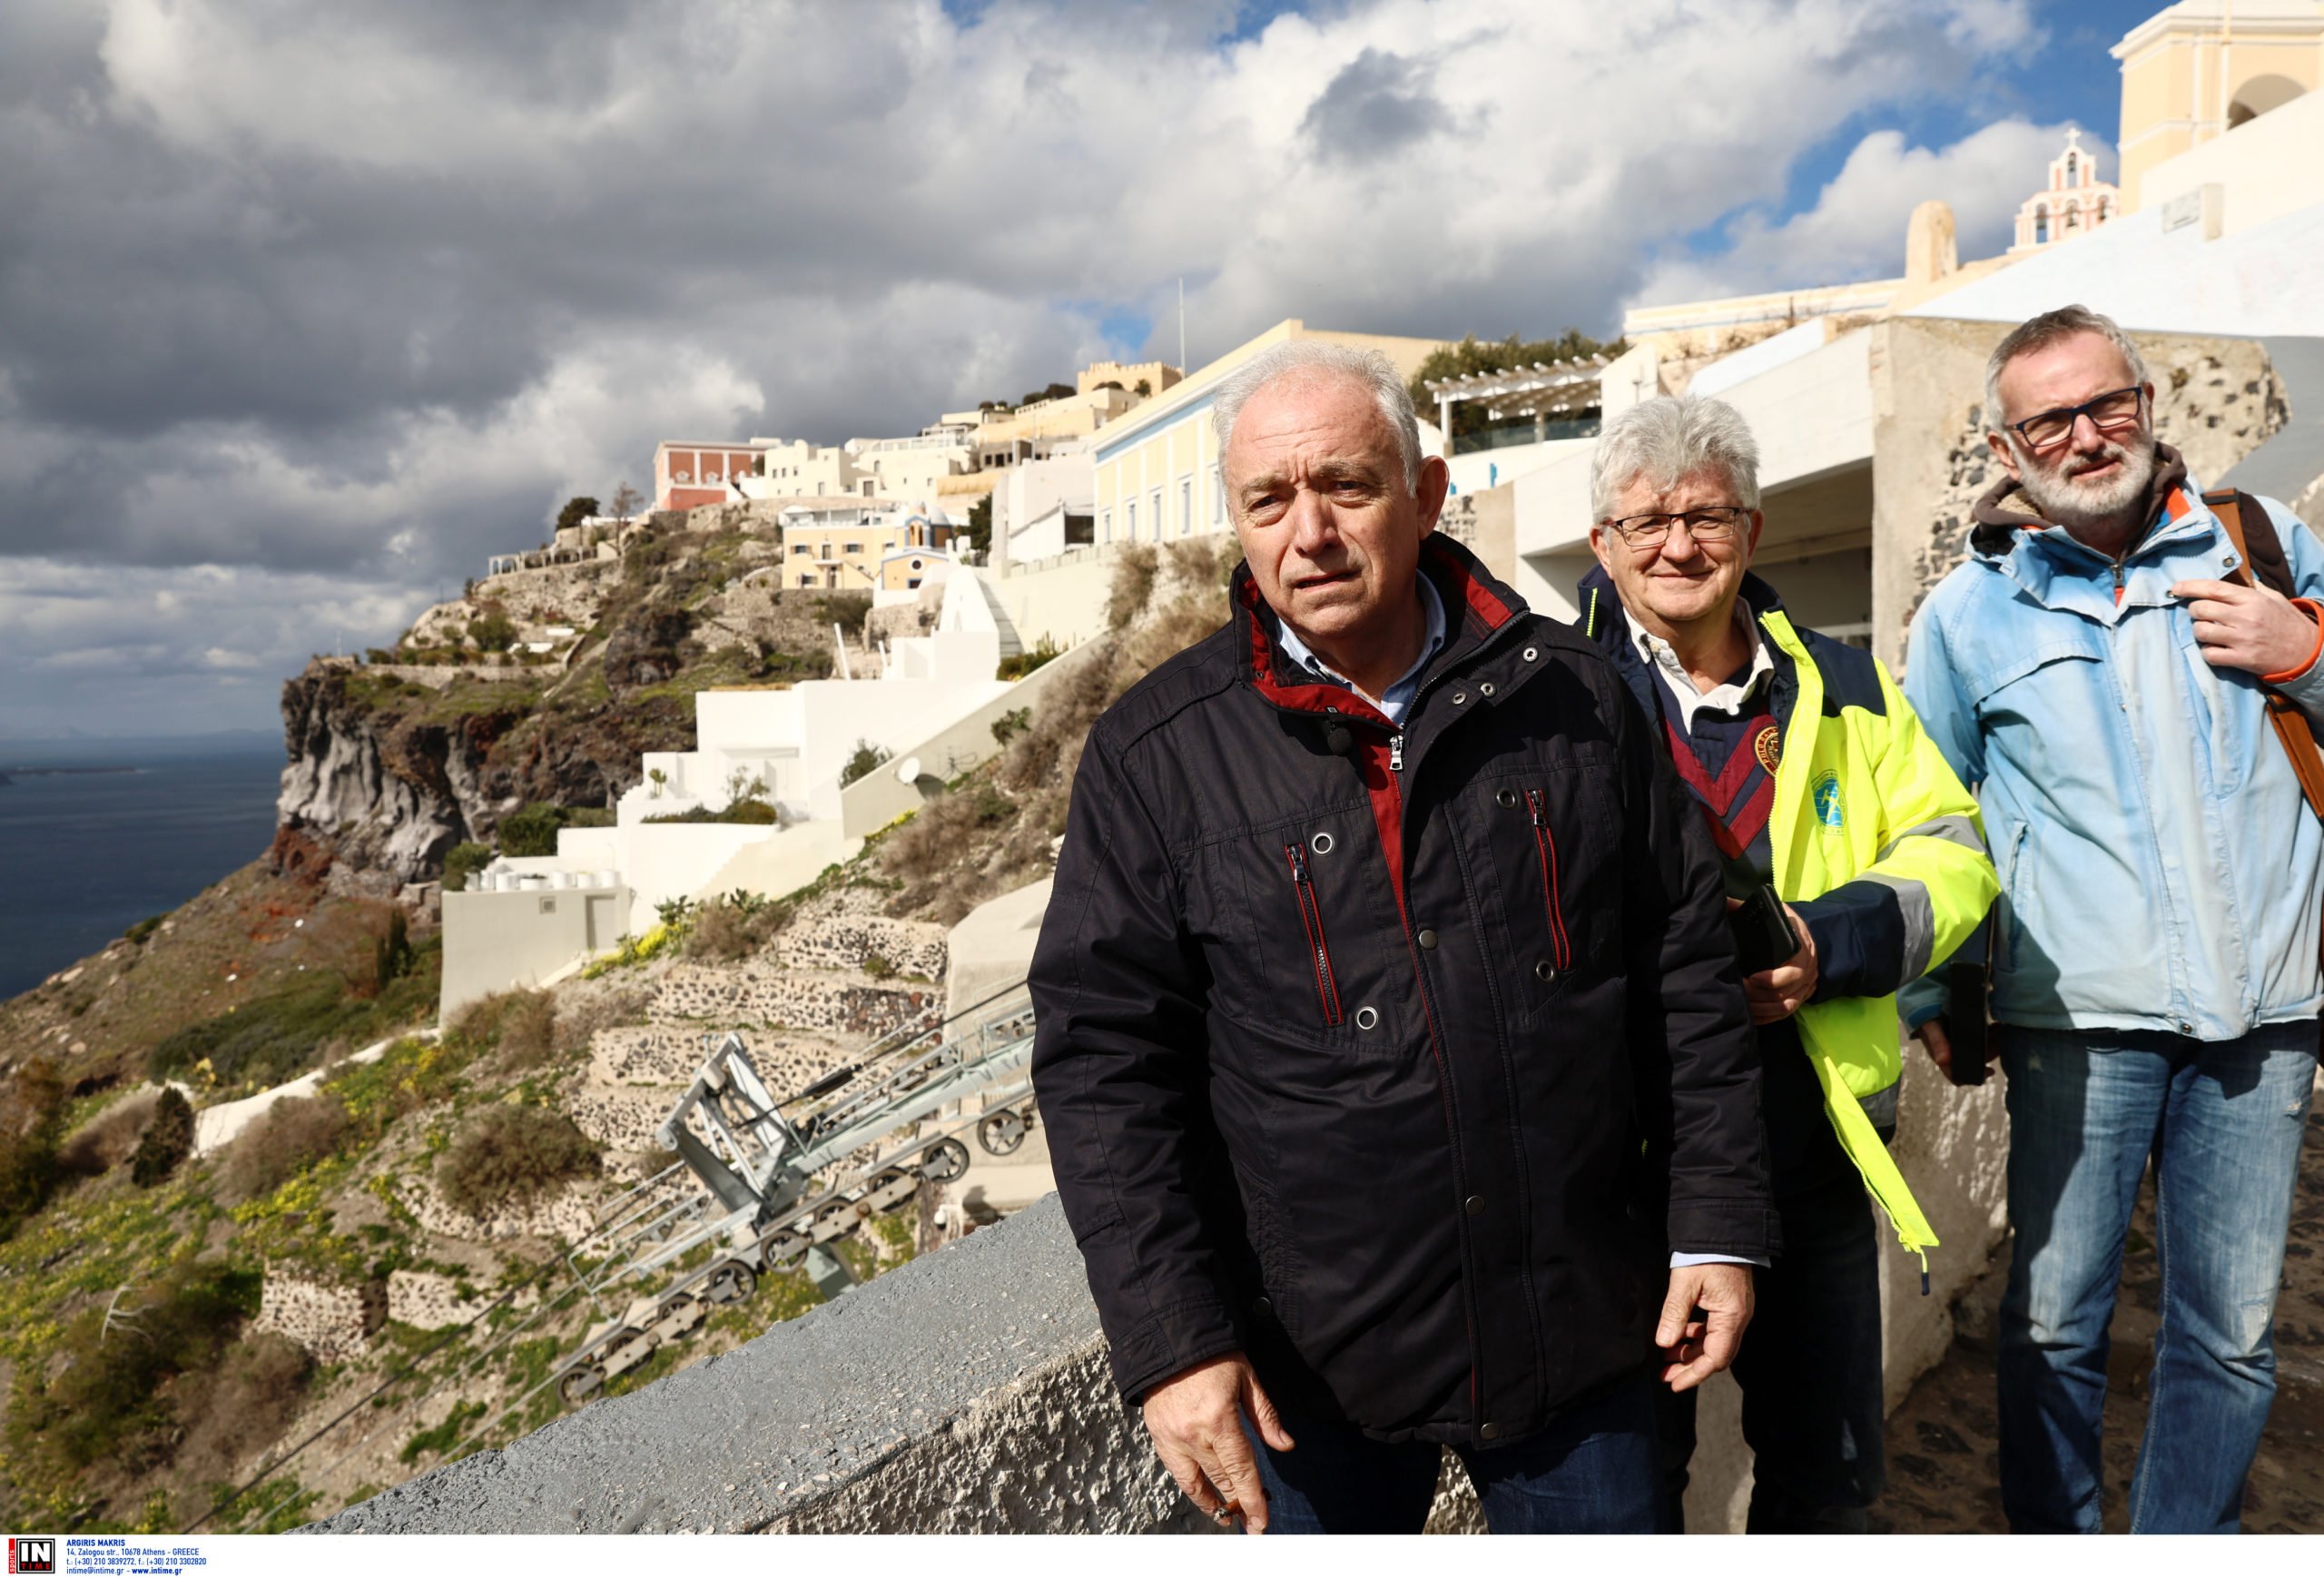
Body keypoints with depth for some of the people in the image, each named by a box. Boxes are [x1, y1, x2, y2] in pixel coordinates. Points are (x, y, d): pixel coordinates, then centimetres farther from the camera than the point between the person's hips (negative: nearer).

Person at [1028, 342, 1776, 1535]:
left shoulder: (1570, 699, -1)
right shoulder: (1153, 753, -8)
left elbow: (1686, 975, 4)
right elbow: (1104, 1057, -8)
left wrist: (1718, 1226, 3)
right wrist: (1171, 1340, -12)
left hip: (1578, 1333, 2)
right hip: (1310, 1362, -1)